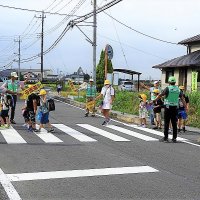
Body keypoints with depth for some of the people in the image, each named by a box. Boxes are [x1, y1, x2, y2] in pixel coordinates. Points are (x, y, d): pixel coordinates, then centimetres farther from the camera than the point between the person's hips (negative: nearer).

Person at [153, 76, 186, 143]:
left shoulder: (168, 88, -6)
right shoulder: (178, 89, 8)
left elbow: (160, 95, -9)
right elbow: (182, 99, 11)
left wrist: (154, 101, -3)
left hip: (168, 107, -4)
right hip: (175, 107, 4)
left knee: (166, 123, -1)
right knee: (174, 123, 7)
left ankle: (165, 138, -3)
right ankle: (174, 138, 9)